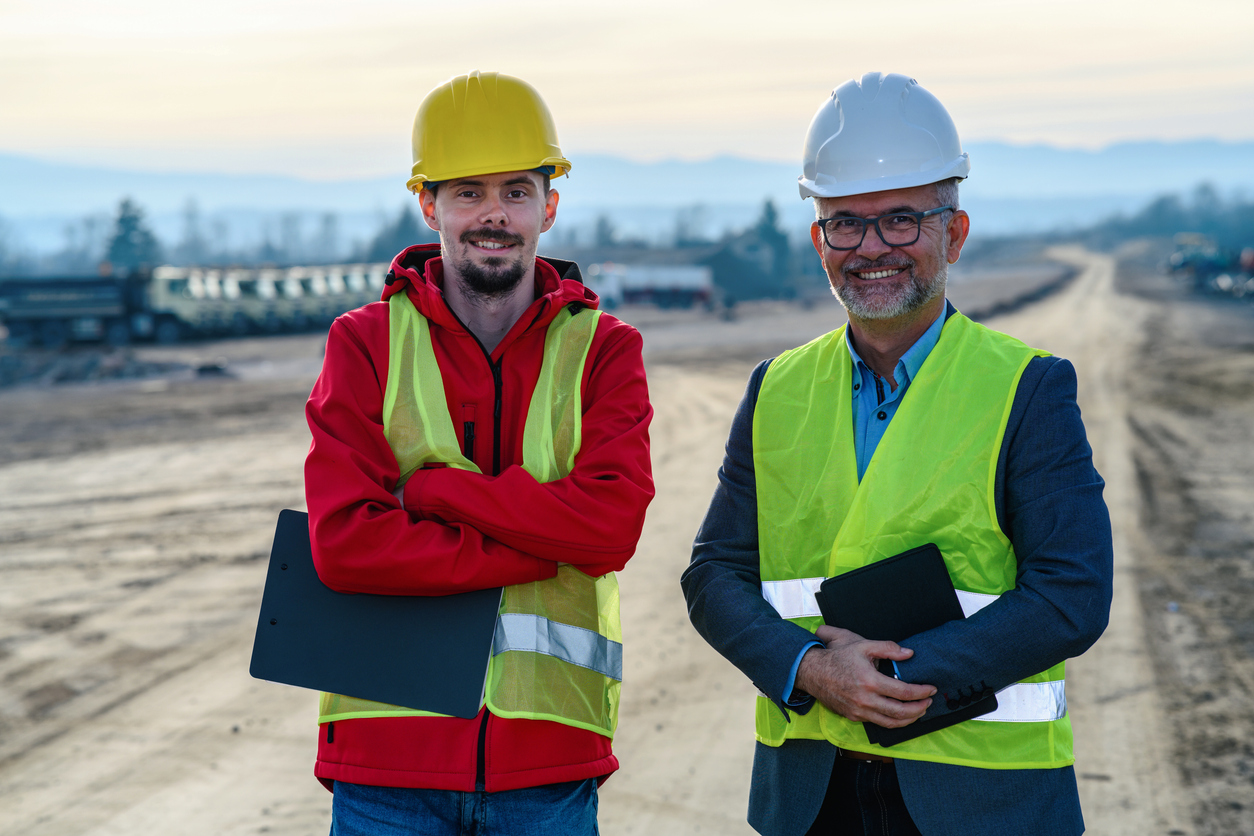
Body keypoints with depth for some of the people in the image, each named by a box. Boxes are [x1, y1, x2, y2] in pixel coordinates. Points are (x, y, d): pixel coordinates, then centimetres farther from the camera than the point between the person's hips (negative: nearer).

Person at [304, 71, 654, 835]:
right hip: (391, 749, 0)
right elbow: (344, 542, -10)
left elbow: (612, 522, -12)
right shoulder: (367, 345, 3)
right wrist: (541, 549, -12)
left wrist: (431, 488, -12)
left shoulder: (603, 350, 5)